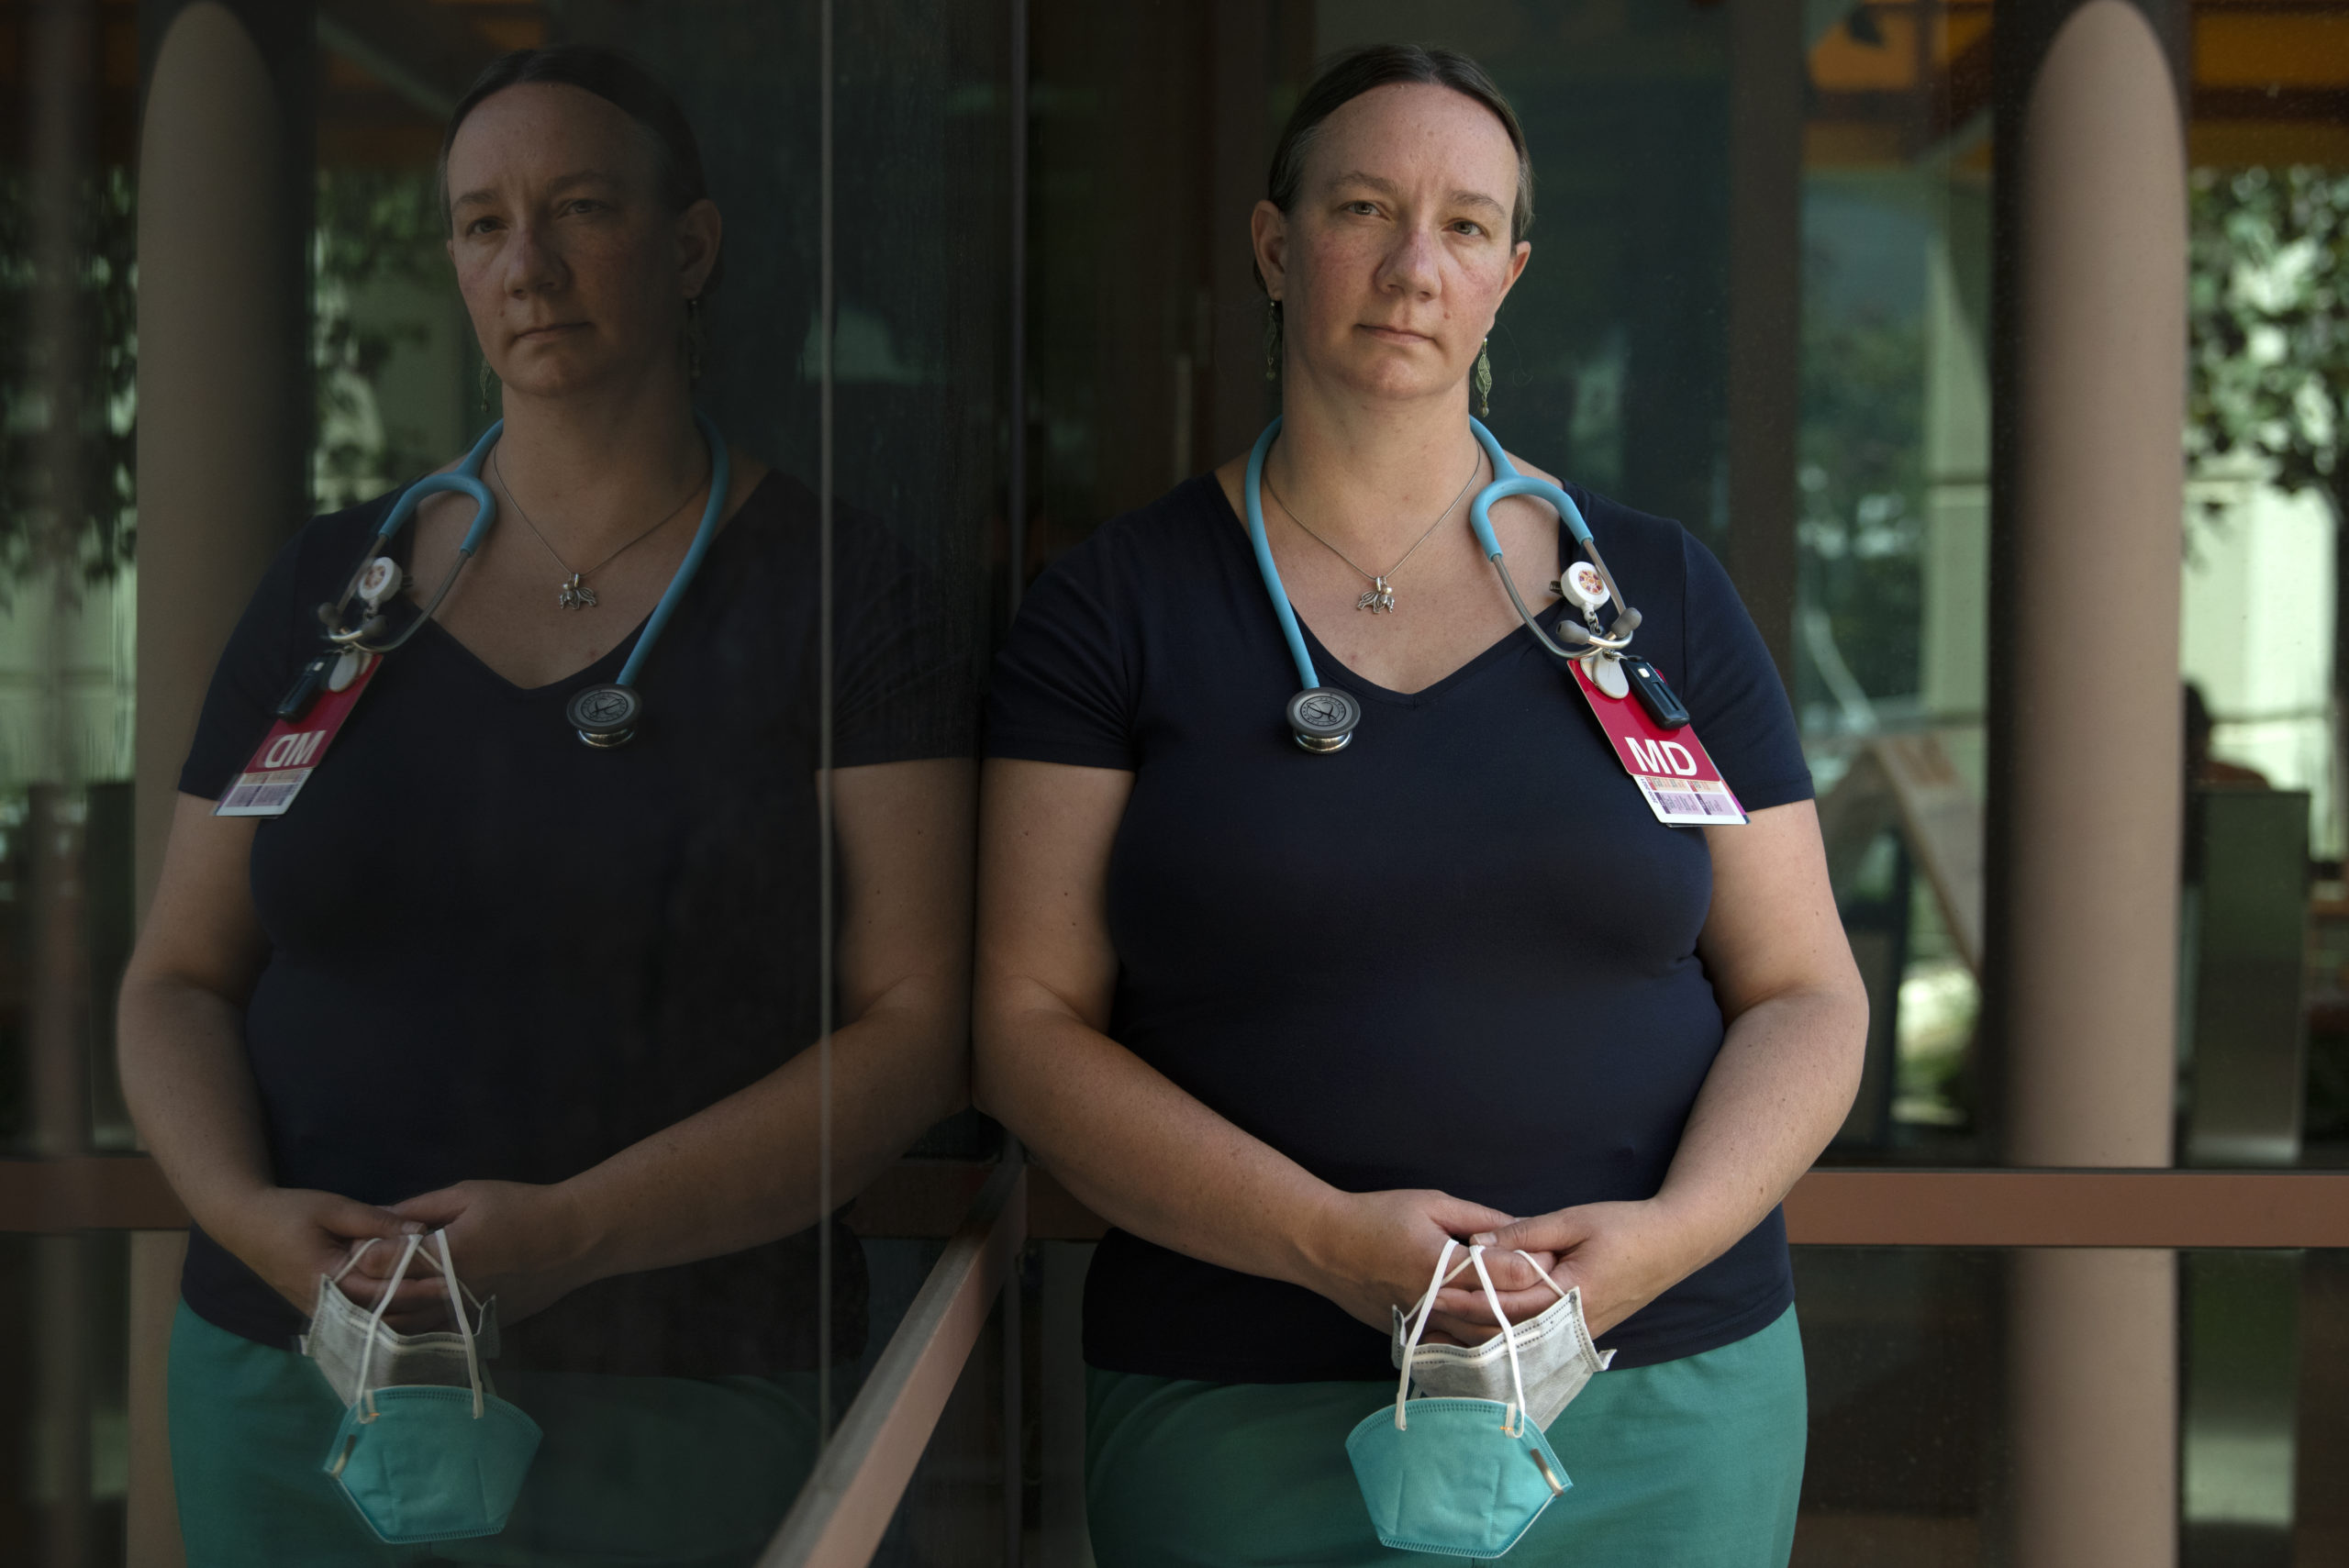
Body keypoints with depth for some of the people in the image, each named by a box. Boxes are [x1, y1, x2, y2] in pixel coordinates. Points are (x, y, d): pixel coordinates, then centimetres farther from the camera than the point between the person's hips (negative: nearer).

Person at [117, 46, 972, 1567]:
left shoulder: (833, 589, -3)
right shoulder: (334, 581, 6)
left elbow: (917, 1025, -10)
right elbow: (180, 981, 8)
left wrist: (568, 1236, -20)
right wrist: (247, 1212, -13)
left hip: (677, 1415, -3)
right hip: (293, 1383, 3)